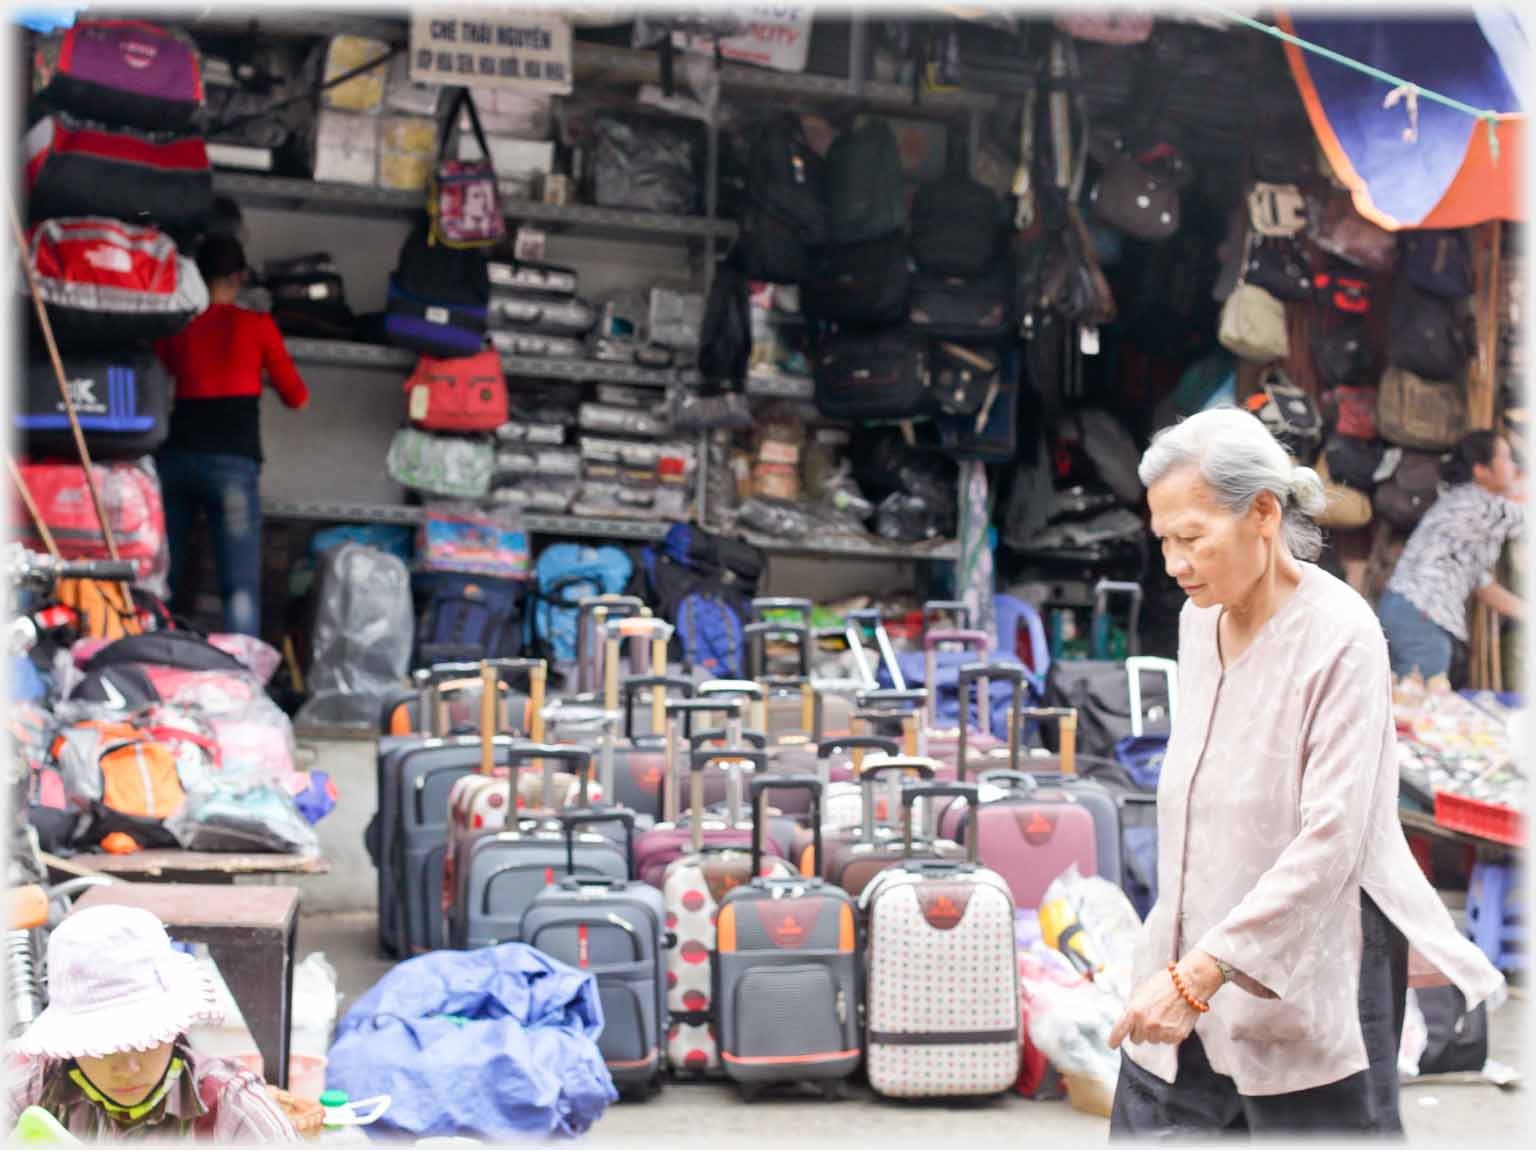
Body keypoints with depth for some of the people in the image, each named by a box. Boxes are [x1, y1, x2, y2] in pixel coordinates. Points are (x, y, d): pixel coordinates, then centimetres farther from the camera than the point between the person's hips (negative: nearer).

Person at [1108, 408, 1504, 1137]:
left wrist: (1200, 973, -25)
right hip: (1193, 969, 7)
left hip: (1305, 983, -6)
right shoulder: (1199, 619, 6)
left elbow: (1330, 840, -22)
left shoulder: (1341, 636, -16)